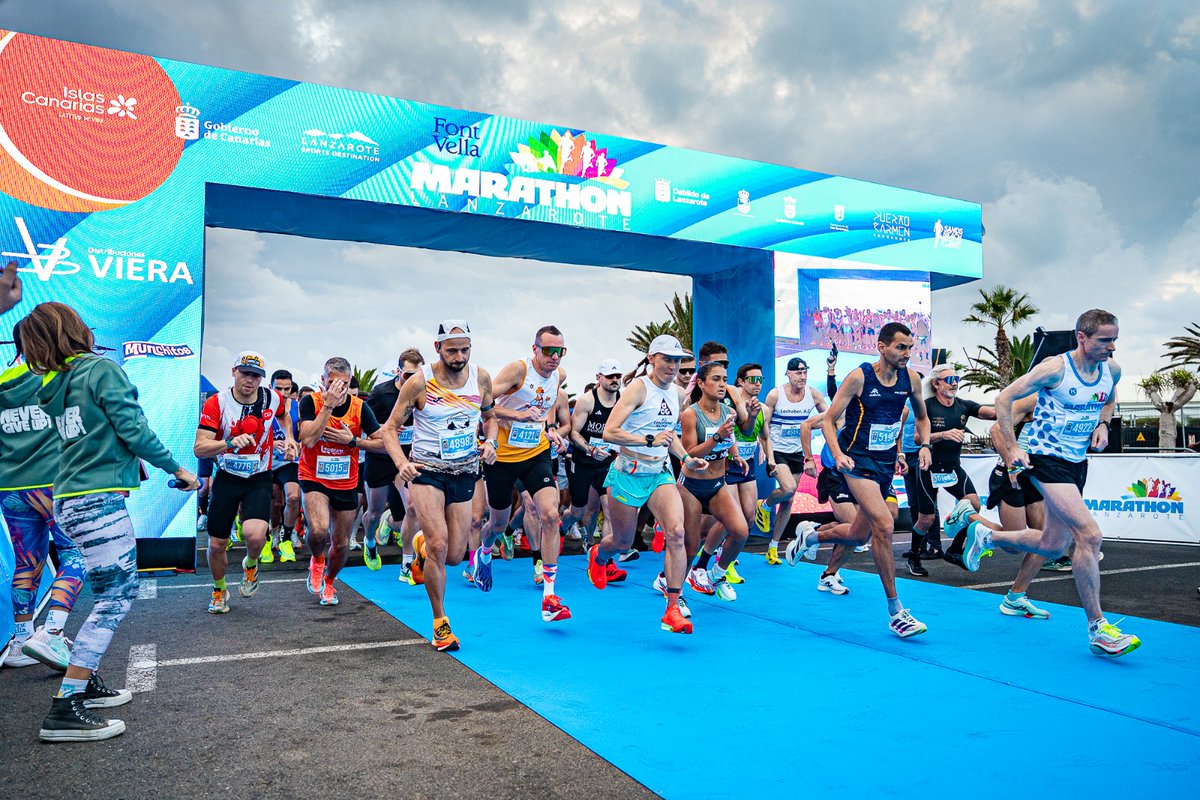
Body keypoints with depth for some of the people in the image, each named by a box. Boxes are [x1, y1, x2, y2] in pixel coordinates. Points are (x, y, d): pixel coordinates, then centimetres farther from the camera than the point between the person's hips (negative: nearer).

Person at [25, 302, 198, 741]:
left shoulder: (56, 386, 12)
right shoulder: (102, 369, -10)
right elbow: (133, 429, -13)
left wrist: (134, 463, 27)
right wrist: (176, 469, -4)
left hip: (72, 502, 8)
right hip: (99, 502, -8)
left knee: (118, 590, 17)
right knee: (113, 599, -5)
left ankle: (86, 682, 24)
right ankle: (64, 710, -5)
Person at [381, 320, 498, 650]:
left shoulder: (481, 377, -2)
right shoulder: (420, 382, -12)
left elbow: (490, 416, 16)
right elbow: (390, 428, -7)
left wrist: (490, 442, -6)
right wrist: (401, 463, -25)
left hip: (465, 473, 4)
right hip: (427, 471, -3)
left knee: (454, 556, 4)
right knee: (439, 545, -17)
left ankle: (423, 543, 42)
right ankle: (440, 622, 3)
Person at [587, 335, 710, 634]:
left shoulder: (677, 391, 8)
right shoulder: (639, 387, -14)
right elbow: (609, 432, -23)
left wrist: (686, 458, 12)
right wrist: (650, 440, -29)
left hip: (661, 474, 5)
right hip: (629, 474, -5)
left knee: (676, 533, -18)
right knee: (622, 542, 11)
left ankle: (672, 610, -12)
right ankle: (597, 556, 50)